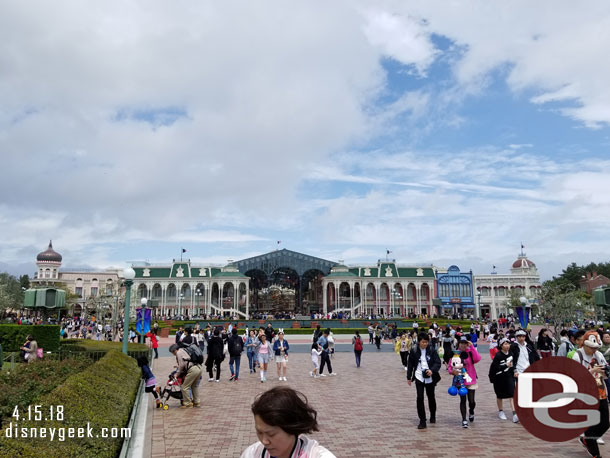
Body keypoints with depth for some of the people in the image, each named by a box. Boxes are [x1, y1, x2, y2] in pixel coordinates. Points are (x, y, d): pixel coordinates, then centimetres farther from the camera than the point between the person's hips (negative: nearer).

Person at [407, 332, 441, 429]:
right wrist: (409, 377, 8)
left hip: (430, 378, 1)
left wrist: (432, 370, -26)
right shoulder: (414, 351, -3)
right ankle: (422, 421, -2)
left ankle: (433, 416, 40)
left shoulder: (431, 351, -4)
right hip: (419, 378, -1)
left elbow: (438, 362, -8)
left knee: (431, 397, 17)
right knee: (420, 398, -9)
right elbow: (410, 364, 6)